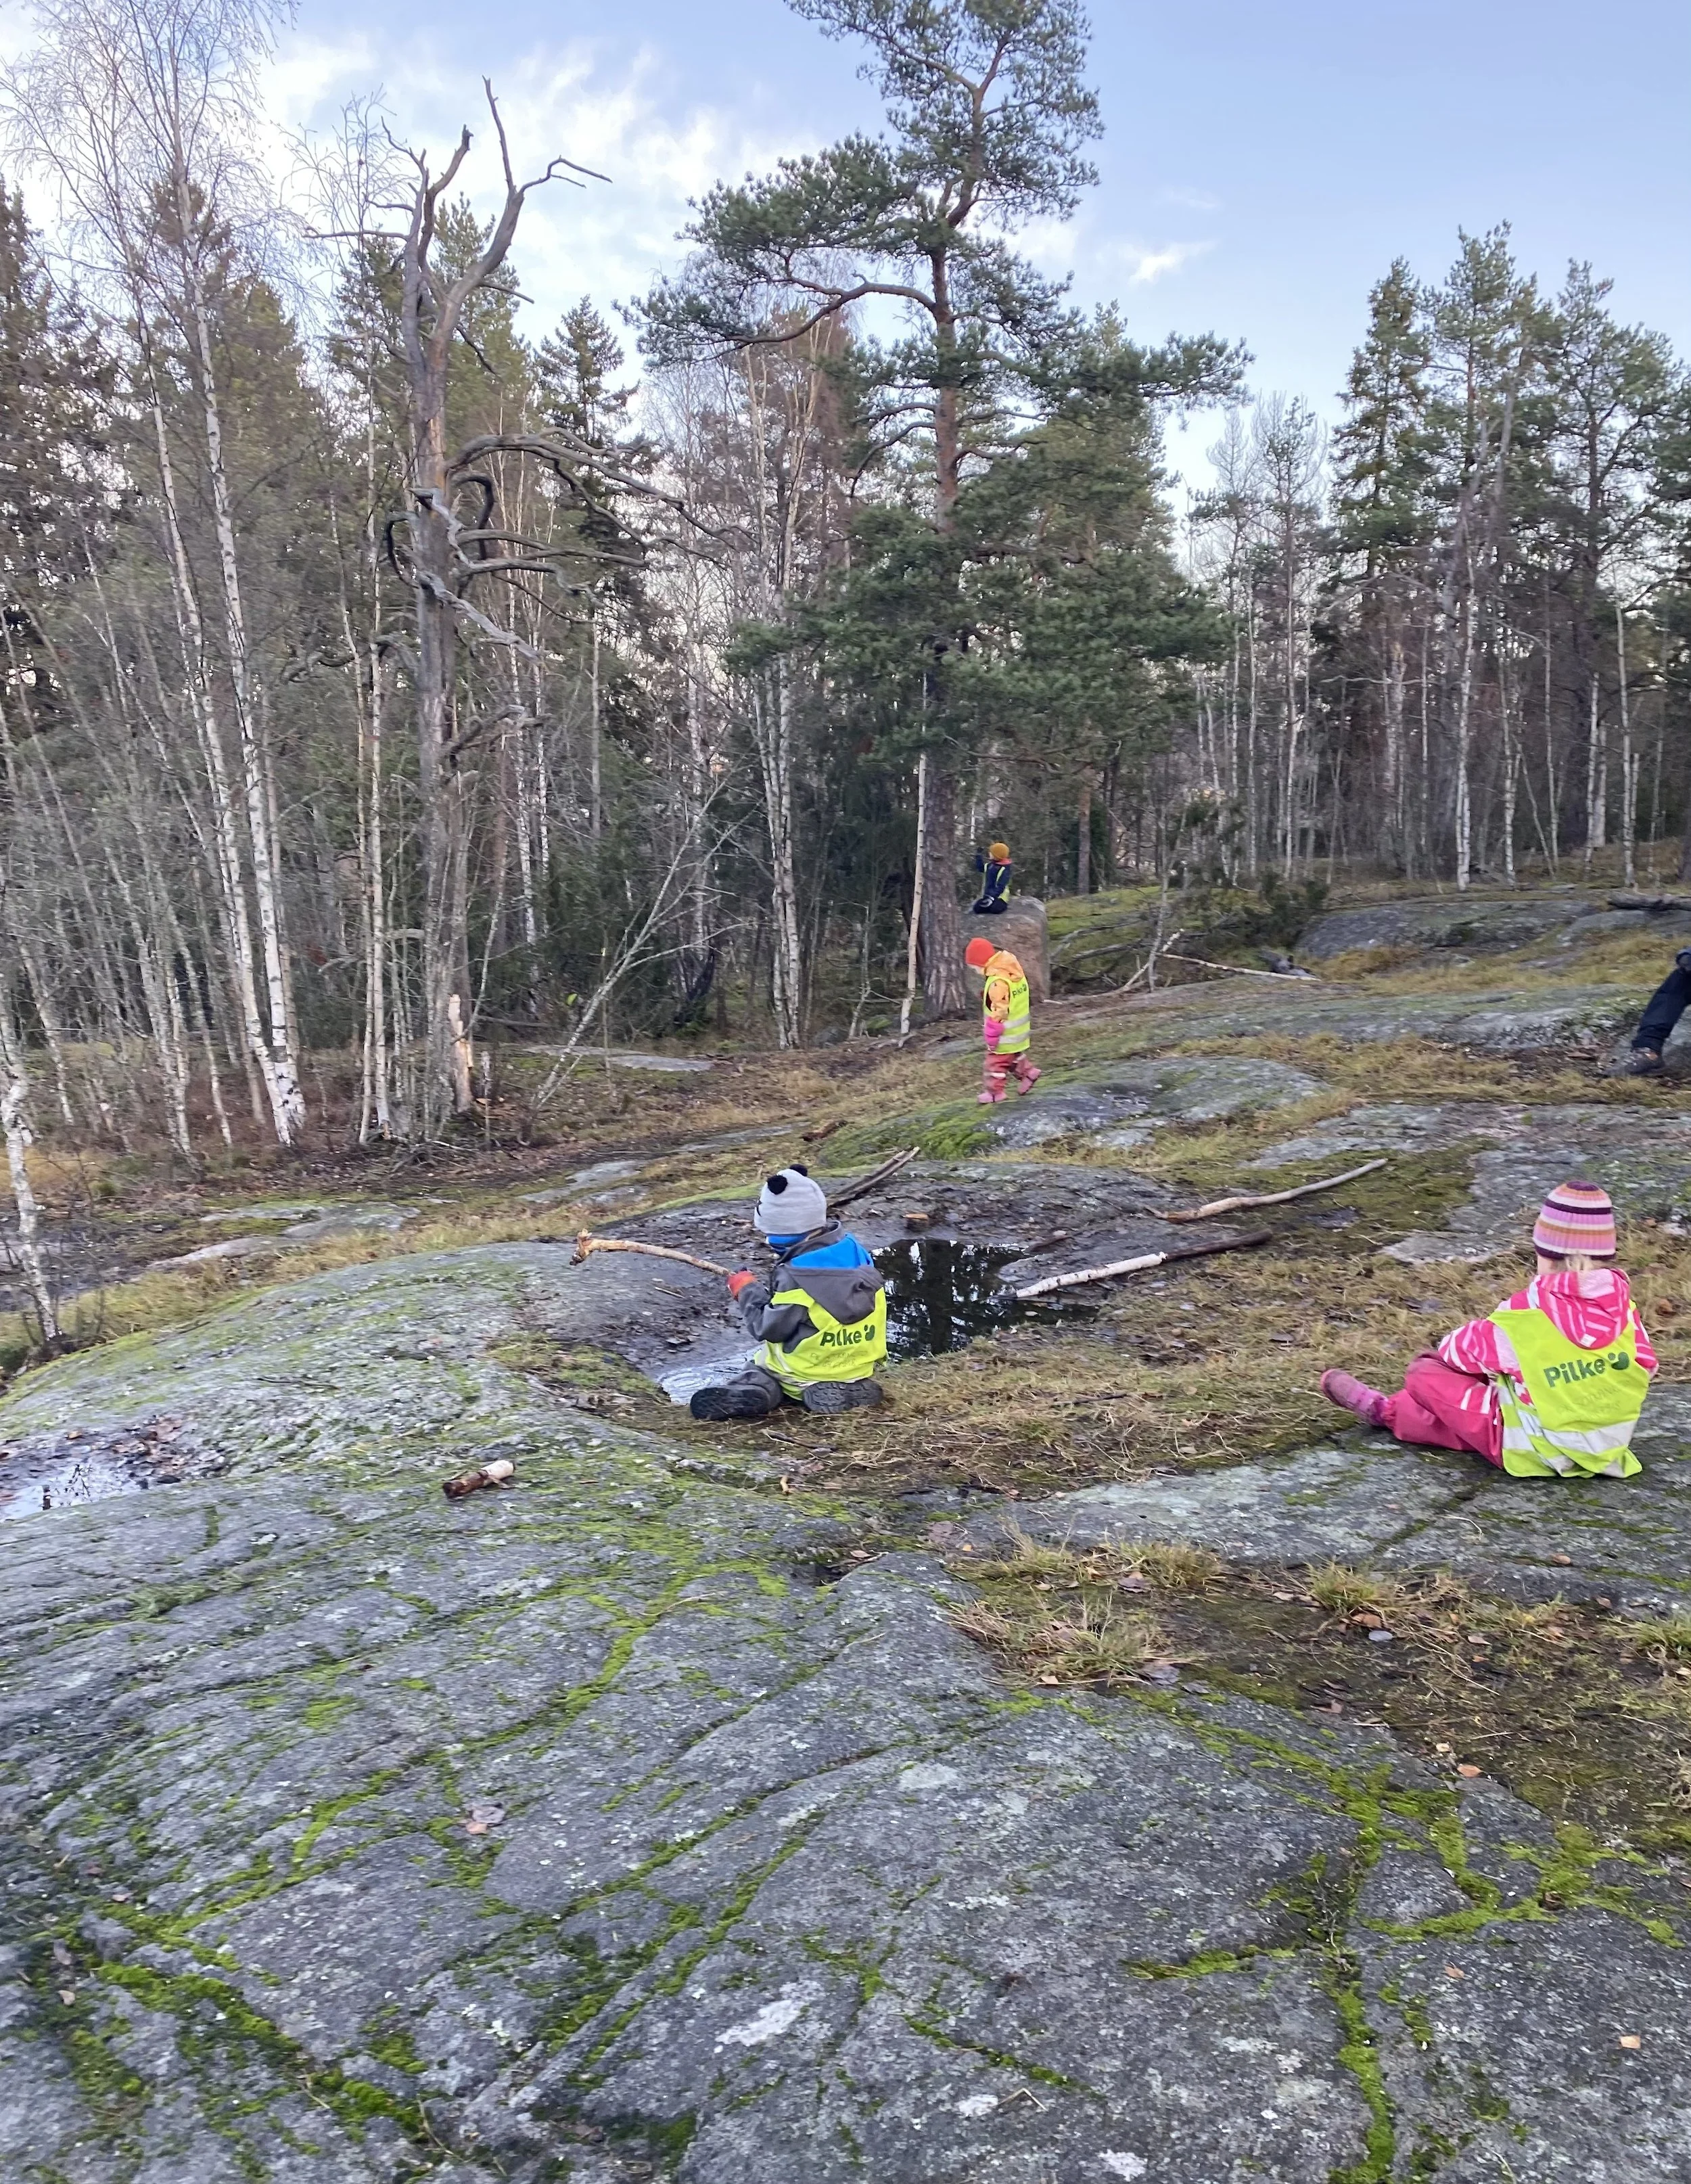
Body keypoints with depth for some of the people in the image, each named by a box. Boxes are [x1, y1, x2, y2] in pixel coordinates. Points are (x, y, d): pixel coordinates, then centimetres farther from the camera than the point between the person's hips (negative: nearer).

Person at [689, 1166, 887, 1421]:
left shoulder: (795, 1277, -25)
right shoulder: (854, 1250, -4)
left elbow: (768, 1328, -17)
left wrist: (747, 1291, -3)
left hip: (809, 1375, -7)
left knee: (757, 1370, 13)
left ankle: (744, 1393, -17)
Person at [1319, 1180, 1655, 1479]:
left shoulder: (1528, 1312, -18)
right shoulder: (1621, 1305, -6)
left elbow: (1470, 1347, -4)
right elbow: (1645, 1366, 5)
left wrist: (1447, 1349, 20)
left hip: (1541, 1452, -7)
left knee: (1425, 1373, 1)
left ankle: (1384, 1411, 33)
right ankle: (1392, 1411, 37)